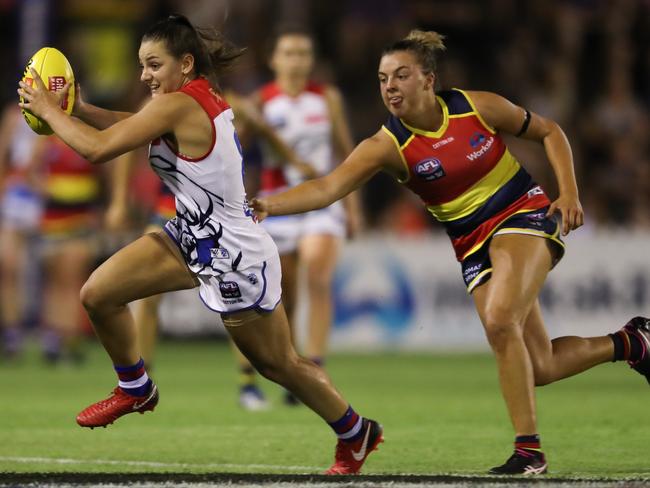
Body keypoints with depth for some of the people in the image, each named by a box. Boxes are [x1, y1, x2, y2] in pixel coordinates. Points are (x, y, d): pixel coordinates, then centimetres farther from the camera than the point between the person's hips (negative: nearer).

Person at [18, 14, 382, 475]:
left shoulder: (180, 106, -25)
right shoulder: (204, 96, 1)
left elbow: (97, 147, -25)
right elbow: (137, 125, 15)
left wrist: (48, 110, -12)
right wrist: (78, 109, 1)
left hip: (235, 256, -9)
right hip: (194, 236, 9)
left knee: (279, 364, 7)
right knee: (98, 294, 1)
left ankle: (357, 433, 29)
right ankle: (135, 390, 24)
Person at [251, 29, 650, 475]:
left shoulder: (478, 107, -11)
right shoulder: (388, 146, -12)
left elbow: (549, 132, 4)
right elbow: (329, 187, -25)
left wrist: (569, 192, -7)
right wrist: (270, 205, -42)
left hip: (524, 215, -3)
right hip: (473, 244, 3)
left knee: (499, 320, -29)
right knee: (539, 368, 1)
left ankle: (529, 449, -20)